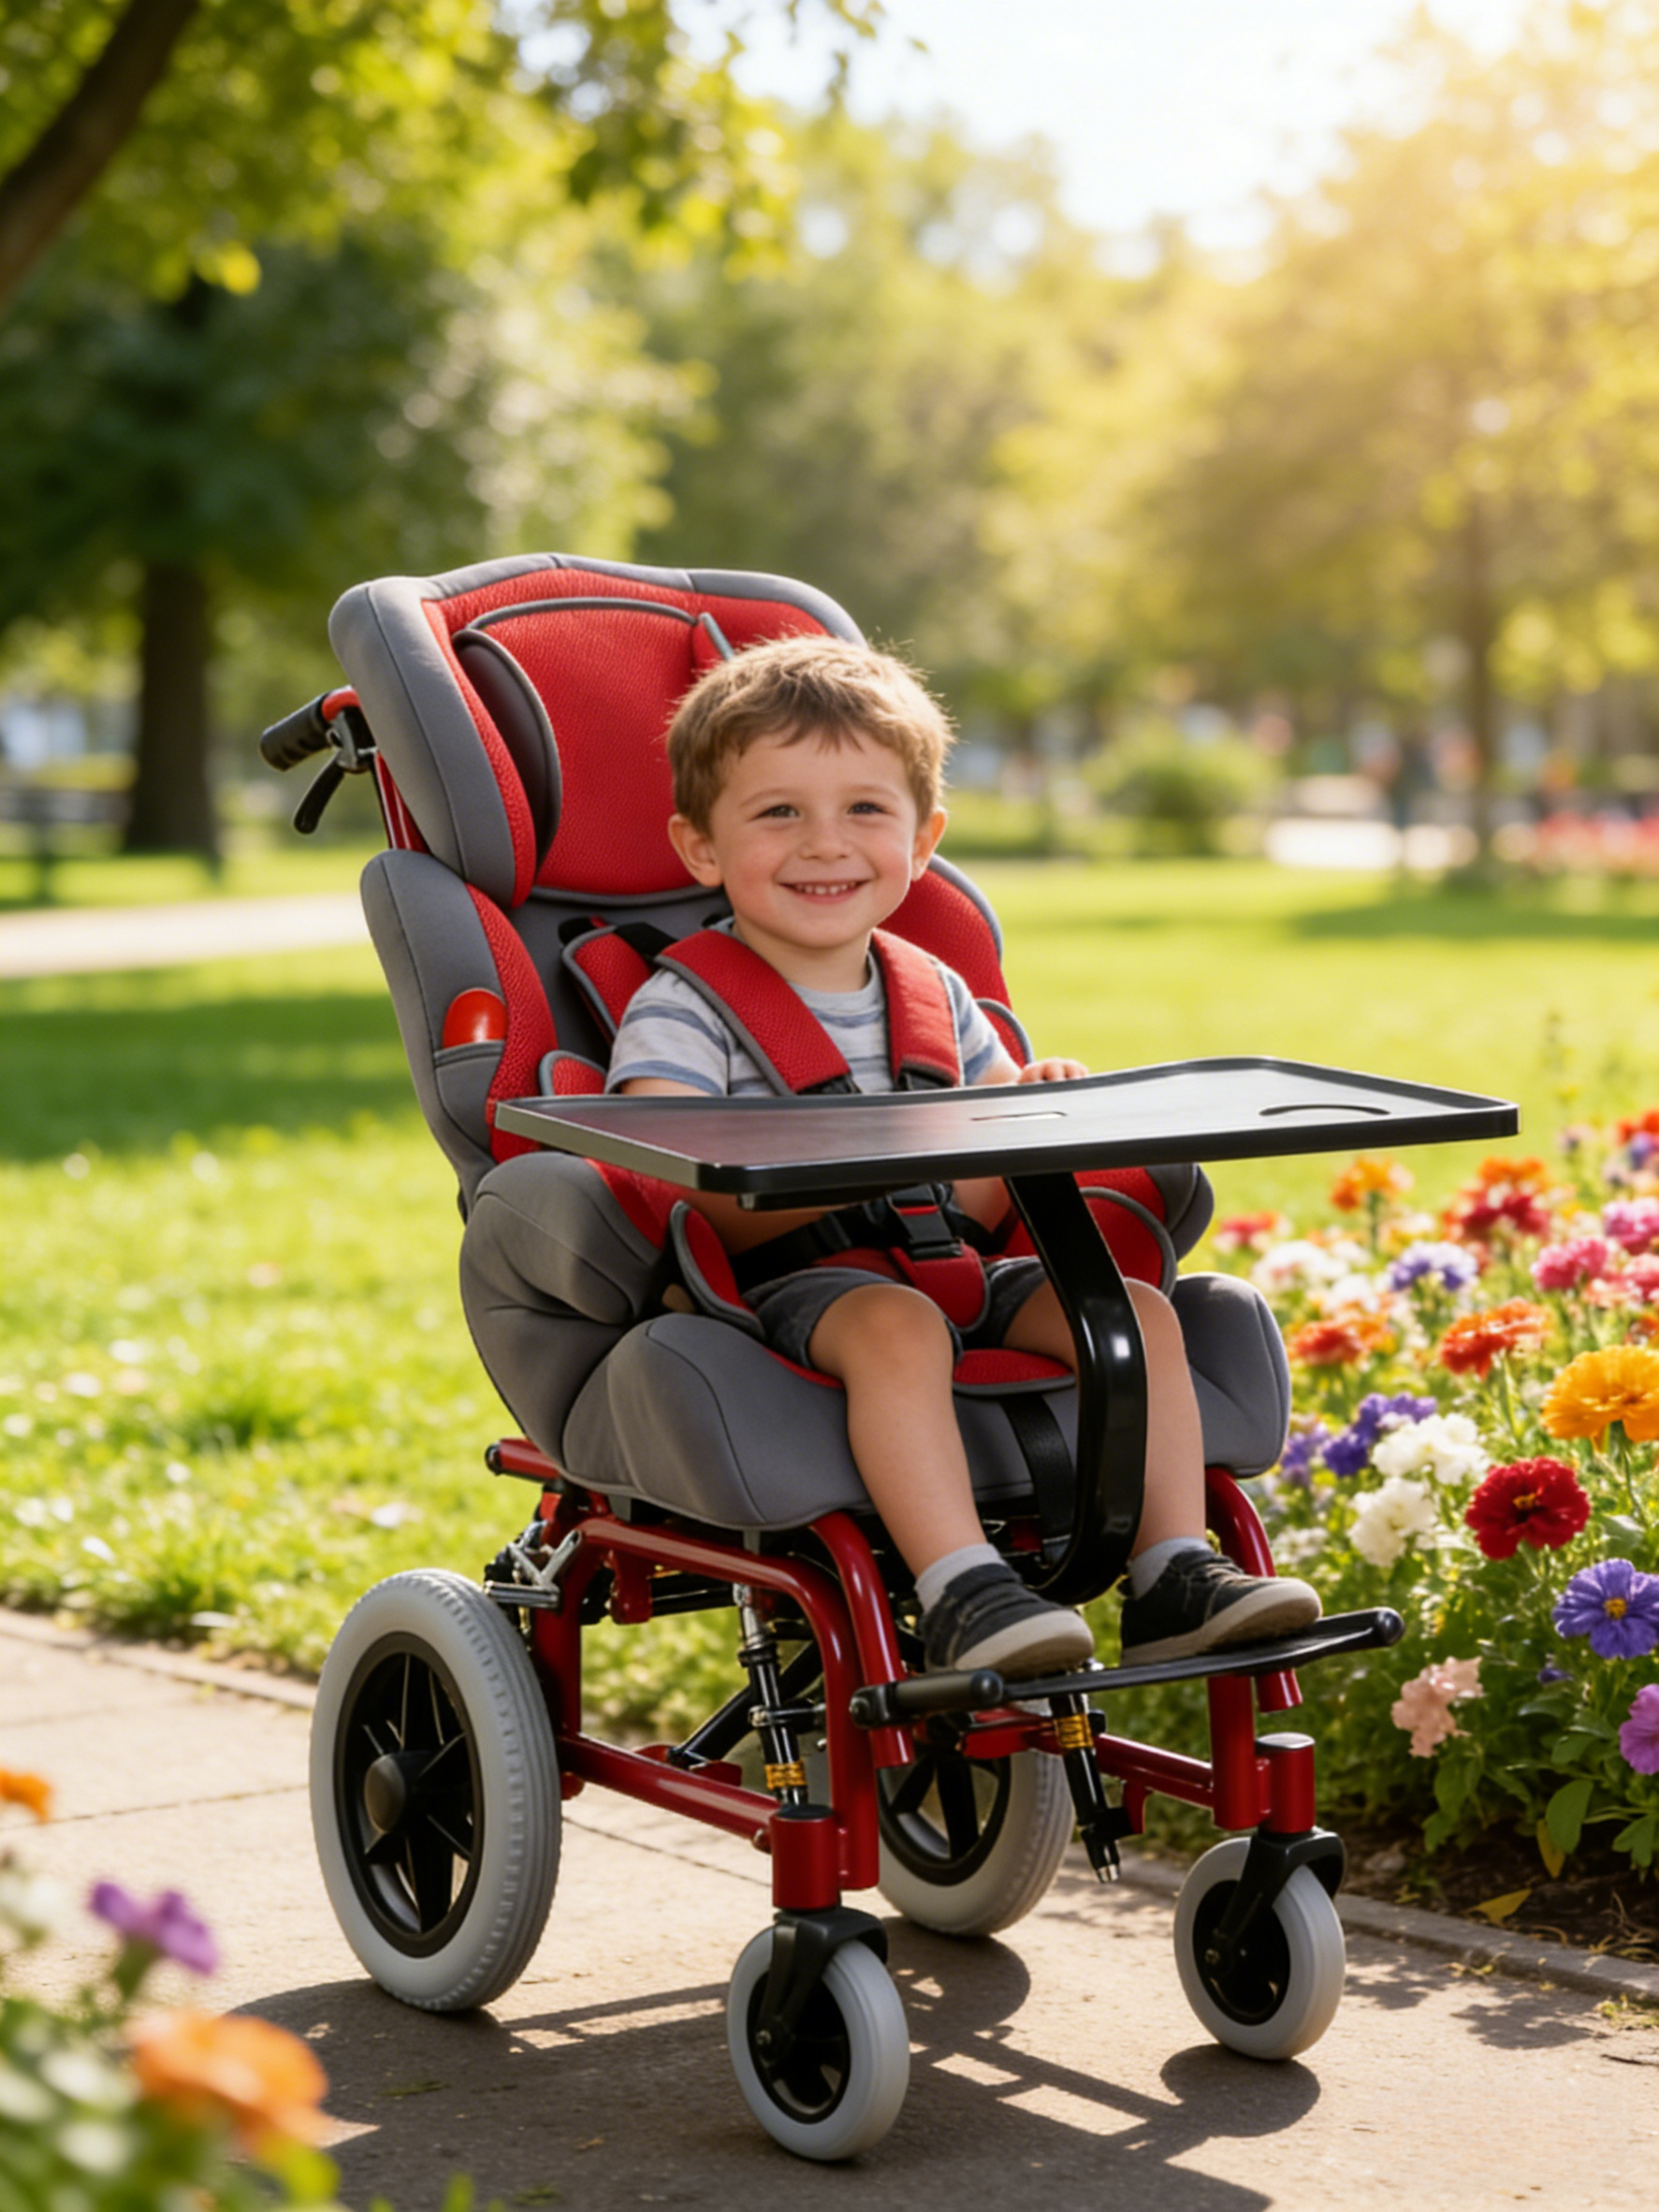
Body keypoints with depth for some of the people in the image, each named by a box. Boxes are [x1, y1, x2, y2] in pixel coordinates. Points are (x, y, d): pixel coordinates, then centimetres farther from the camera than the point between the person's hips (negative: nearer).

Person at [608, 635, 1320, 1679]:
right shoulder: (682, 1010, -5)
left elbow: (981, 1197, 20)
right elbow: (683, 1205, -19)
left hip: (952, 1277, 7)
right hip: (774, 1290, -6)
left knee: (1134, 1306, -11)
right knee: (894, 1323, -37)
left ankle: (1173, 1576, -13)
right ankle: (961, 1592, -42)